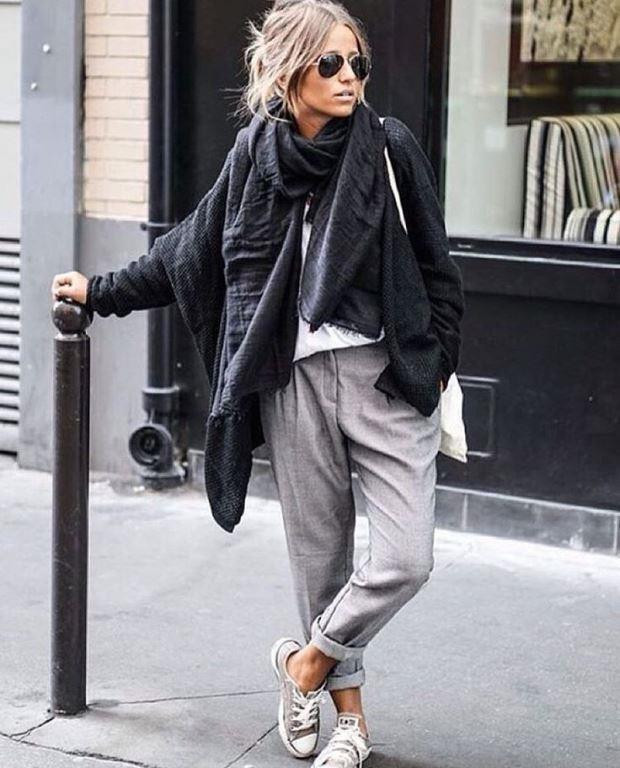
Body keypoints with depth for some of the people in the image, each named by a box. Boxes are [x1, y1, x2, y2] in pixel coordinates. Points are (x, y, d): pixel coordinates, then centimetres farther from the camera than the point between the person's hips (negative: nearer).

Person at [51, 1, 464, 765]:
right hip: (293, 378, 1)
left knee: (405, 559, -8)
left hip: (386, 374, -1)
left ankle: (308, 660, 17)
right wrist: (103, 291, 23)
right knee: (318, 552, 8)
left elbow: (434, 266, 6)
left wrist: (436, 362, 3)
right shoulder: (255, 154, 5)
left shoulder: (390, 146, -1)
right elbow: (189, 247, 18)